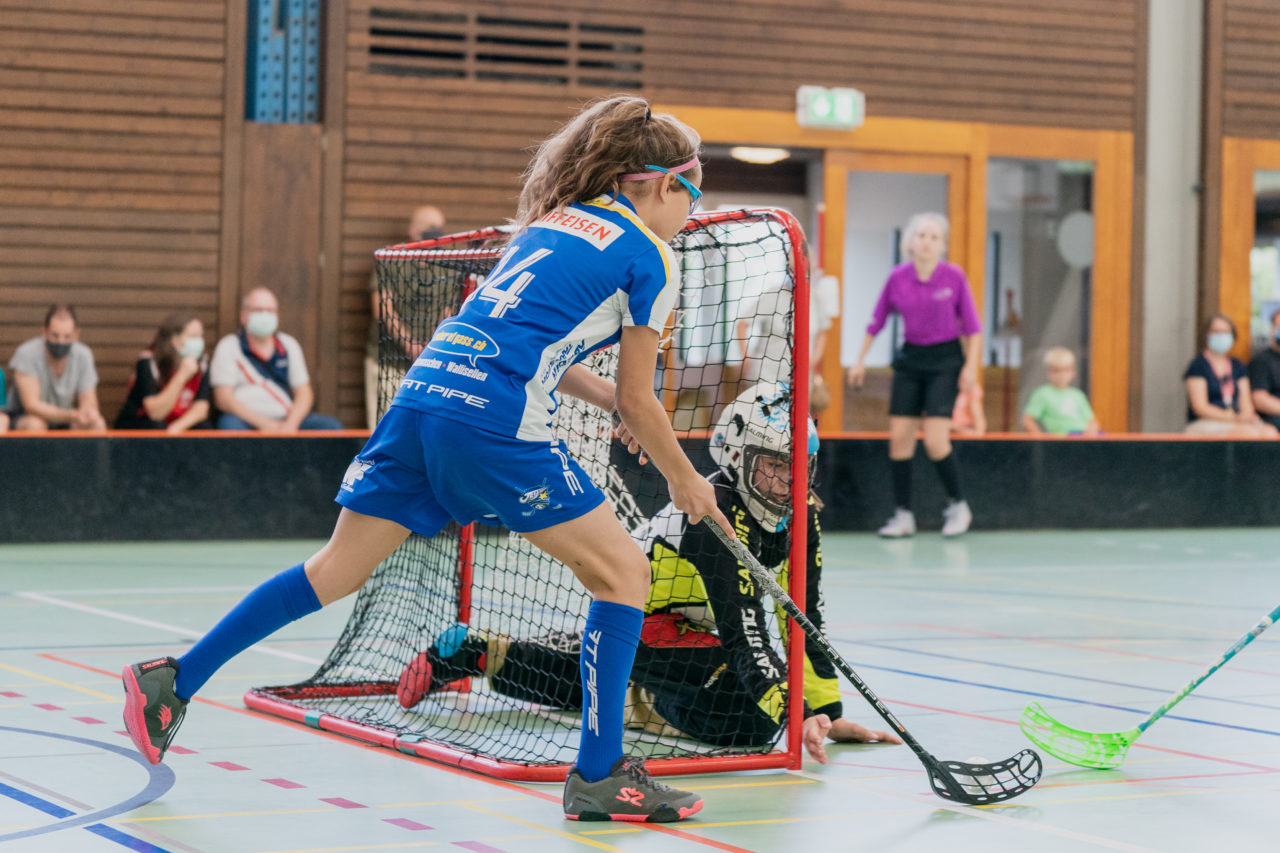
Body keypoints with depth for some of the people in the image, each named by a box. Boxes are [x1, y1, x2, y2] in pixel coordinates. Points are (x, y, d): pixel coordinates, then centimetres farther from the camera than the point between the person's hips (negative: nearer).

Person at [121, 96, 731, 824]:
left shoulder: (553, 220, 24)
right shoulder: (652, 258, 3)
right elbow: (640, 402, 6)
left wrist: (607, 397, 31)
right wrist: (686, 480, 19)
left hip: (424, 390, 7)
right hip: (497, 421, -7)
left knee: (337, 571, 15)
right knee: (623, 573, 6)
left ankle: (172, 682, 16)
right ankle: (599, 777, 5)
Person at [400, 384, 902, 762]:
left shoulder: (800, 513, -10)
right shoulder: (717, 514, -35)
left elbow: (806, 615, -8)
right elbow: (743, 632, -41)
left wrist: (830, 713, -13)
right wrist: (799, 716, -50)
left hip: (686, 621, 10)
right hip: (638, 616, -10)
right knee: (751, 715, -28)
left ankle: (473, 650, 51)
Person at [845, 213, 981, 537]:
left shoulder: (954, 276, -10)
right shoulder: (897, 278, -3)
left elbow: (972, 326, -3)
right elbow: (877, 321, 9)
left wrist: (971, 366, -10)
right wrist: (861, 360, 9)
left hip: (945, 359, -3)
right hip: (911, 358, 4)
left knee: (935, 440, -14)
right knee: (899, 437, -3)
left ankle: (958, 506, 7)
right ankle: (903, 514, 6)